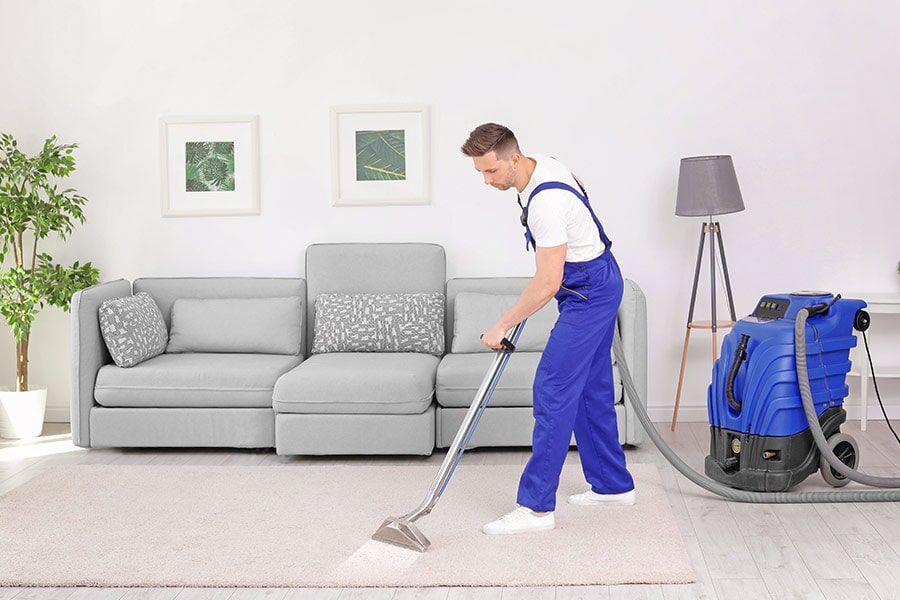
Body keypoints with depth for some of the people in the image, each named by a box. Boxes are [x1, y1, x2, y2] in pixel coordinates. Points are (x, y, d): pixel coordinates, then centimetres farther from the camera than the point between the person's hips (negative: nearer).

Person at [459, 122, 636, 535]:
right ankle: (612, 485, 25)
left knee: (553, 391, -12)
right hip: (599, 285, 10)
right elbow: (578, 189, 22)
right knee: (591, 388, 15)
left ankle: (536, 505, -10)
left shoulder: (546, 201, -30)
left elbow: (547, 284, -29)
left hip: (588, 293, -10)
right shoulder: (540, 165, 0)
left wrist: (503, 326, -20)